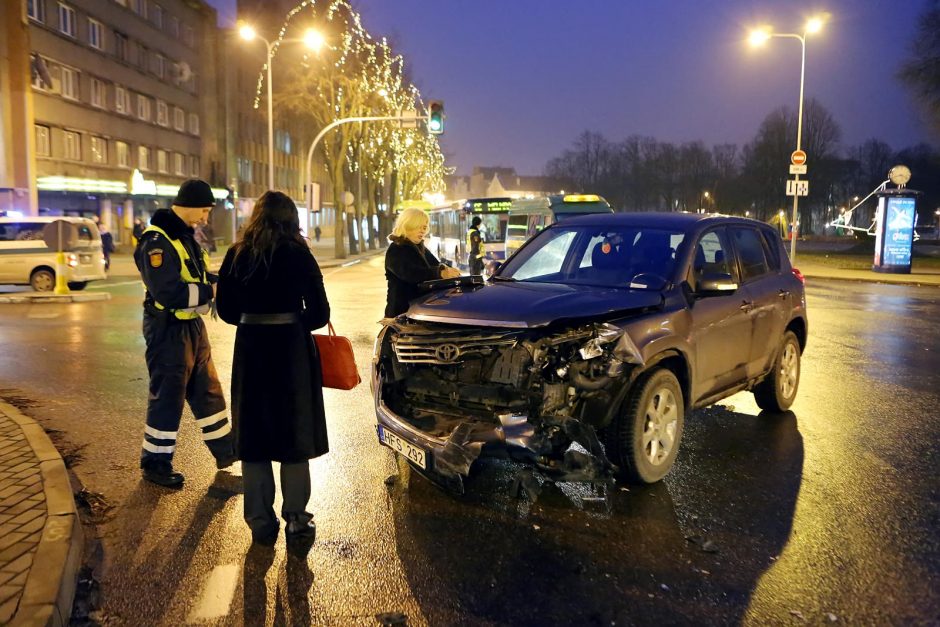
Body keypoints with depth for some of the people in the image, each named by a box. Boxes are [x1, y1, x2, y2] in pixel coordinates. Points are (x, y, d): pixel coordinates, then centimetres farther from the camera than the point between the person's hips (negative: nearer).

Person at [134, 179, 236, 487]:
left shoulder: (186, 236, 11)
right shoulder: (157, 241, -19)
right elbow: (168, 293, -28)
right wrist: (212, 291, -24)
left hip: (193, 326, 9)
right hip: (168, 330, -9)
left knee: (207, 390, 17)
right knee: (168, 397, 2)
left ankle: (225, 449, 30)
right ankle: (155, 463, 18)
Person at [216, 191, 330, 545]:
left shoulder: (236, 256, 1)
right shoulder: (299, 255, -7)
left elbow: (227, 310, 5)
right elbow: (319, 313, -6)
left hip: (250, 350, 2)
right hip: (292, 349, -2)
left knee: (253, 436, 12)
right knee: (295, 434, 10)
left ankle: (261, 522, 17)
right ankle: (296, 519, 14)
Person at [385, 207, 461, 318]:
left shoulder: (421, 249, 16)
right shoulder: (395, 251, -12)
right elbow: (410, 273, -30)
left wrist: (447, 270, -19)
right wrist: (441, 273, -43)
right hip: (402, 311, -8)